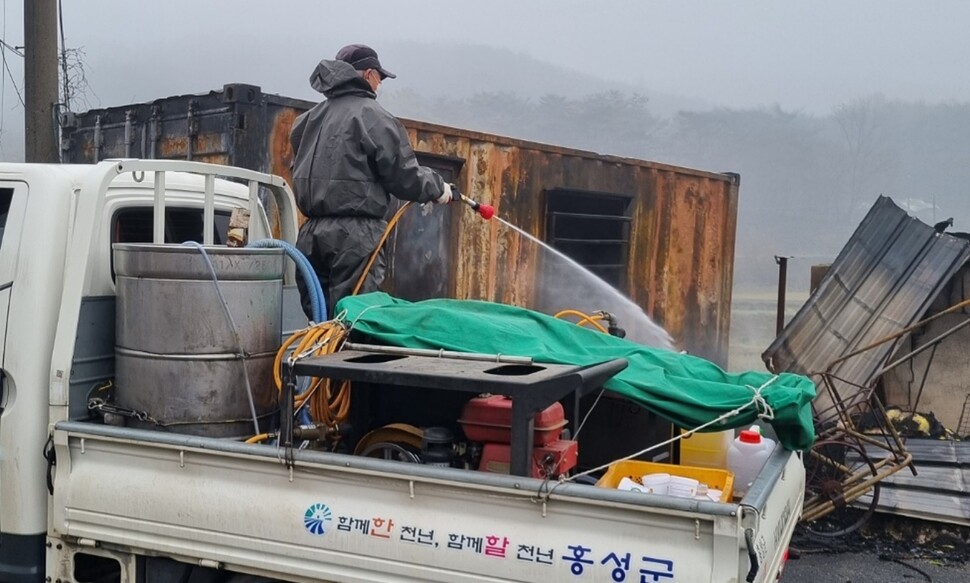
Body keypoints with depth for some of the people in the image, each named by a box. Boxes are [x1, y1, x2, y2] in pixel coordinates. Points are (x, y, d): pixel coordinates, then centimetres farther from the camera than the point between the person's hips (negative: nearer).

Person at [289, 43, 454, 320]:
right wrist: (437, 187, 8)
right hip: (355, 234, -7)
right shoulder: (372, 115, -7)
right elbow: (402, 174, -8)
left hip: (311, 232, 7)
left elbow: (298, 169, 20)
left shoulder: (311, 117, 15)